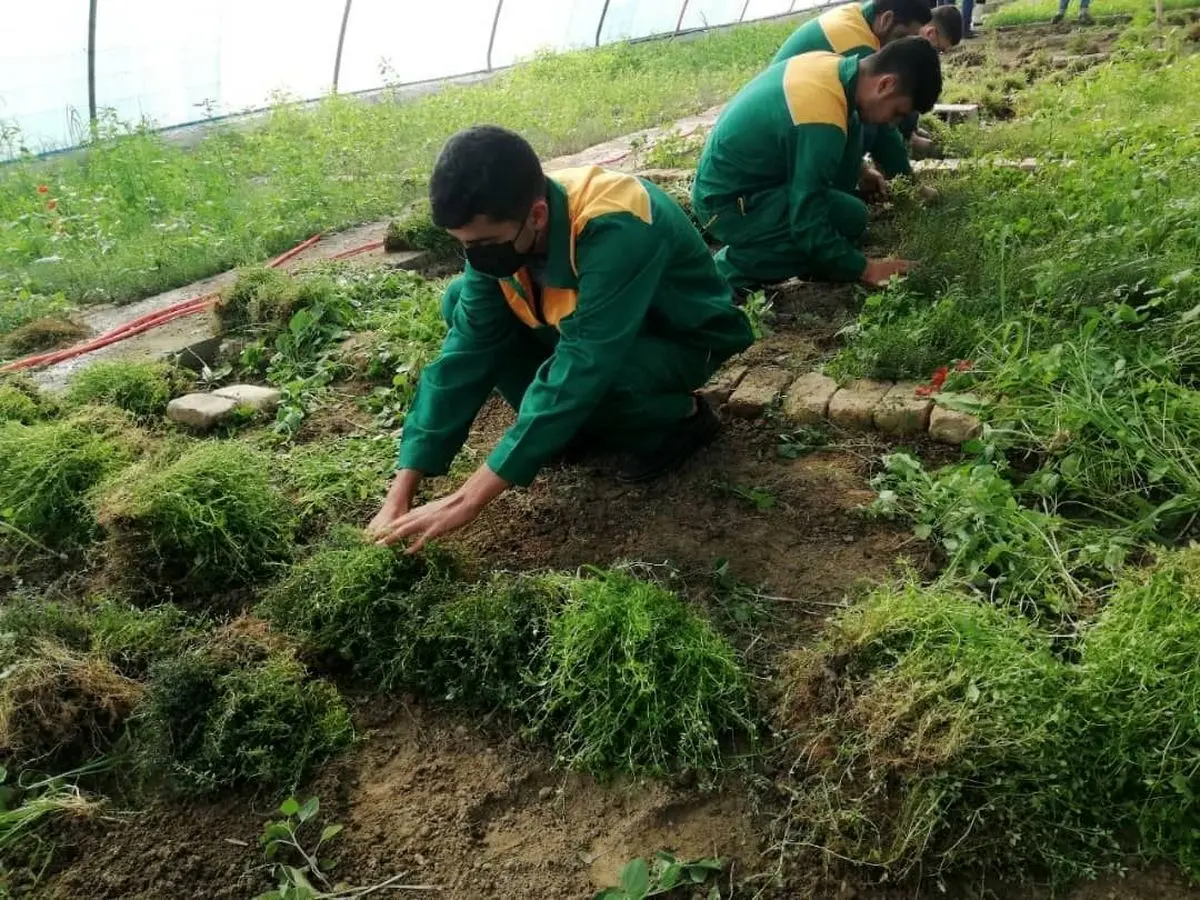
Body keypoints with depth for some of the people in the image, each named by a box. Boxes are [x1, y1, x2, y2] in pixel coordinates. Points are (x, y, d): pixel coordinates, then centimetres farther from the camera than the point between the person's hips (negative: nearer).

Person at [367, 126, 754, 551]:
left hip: (685, 340, -6)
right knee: (460, 304, -11)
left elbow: (579, 370, -42)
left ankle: (680, 418, -5)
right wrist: (401, 493, -22)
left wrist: (466, 501, -41)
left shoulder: (616, 232, -39)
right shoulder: (499, 231, -18)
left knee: (576, 383, -36)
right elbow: (467, 348, -17)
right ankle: (574, 422, 1)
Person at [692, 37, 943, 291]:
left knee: (852, 130, 6)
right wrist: (861, 268, -15)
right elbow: (807, 219, -25)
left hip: (727, 177, 9)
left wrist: (859, 170, 25)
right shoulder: (822, 122, -29)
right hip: (729, 202, -9)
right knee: (850, 218, -18)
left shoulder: (830, 65, -1)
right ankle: (733, 269, -7)